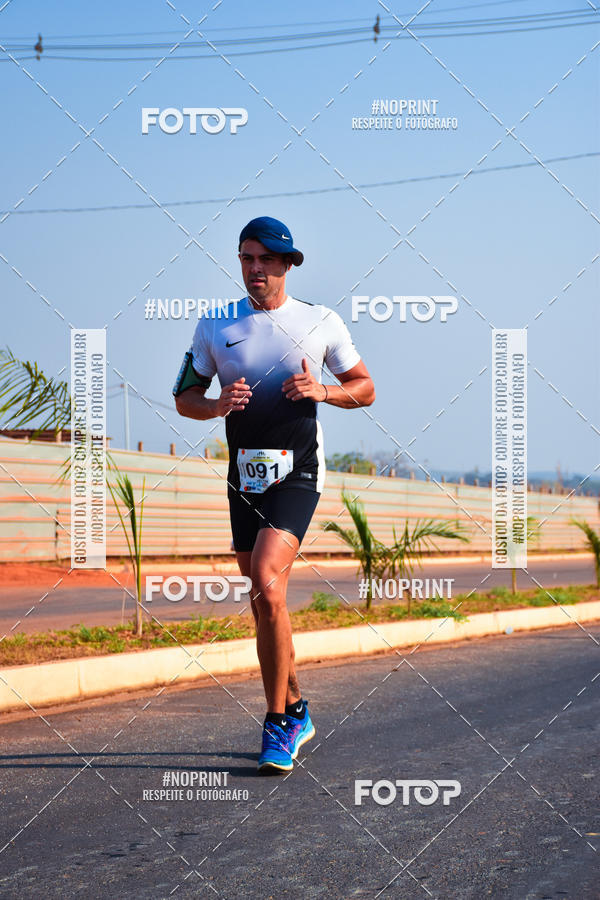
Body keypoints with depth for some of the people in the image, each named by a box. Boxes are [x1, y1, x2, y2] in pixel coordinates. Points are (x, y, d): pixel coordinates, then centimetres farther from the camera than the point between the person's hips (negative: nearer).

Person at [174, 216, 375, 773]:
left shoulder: (321, 322, 2)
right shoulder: (215, 325, 7)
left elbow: (365, 389, 10)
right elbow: (185, 397, 10)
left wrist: (323, 390, -11)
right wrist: (218, 405, -11)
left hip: (298, 471, -4)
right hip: (245, 472, 4)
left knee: (267, 582, -21)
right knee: (264, 600, 9)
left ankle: (277, 723, -13)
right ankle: (295, 711, 27)